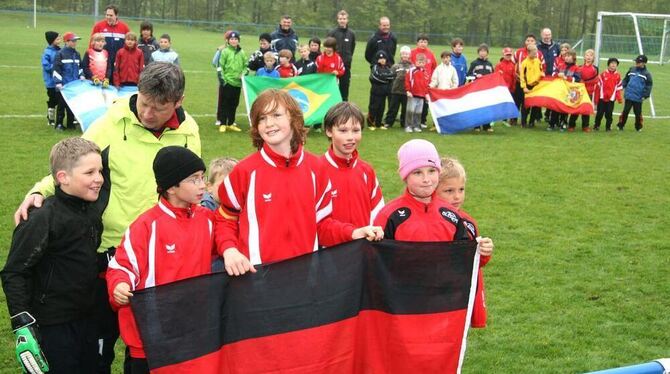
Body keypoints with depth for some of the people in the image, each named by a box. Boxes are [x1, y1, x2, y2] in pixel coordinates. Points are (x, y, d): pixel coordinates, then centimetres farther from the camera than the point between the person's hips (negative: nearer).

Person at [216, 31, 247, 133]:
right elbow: (220, 66, -3)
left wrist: (244, 74, -2)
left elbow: (246, 66, 15)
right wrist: (221, 77, -10)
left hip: (237, 82, 4)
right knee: (224, 104, -1)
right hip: (226, 82, -4)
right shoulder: (225, 51, -1)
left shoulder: (242, 52, 10)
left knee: (234, 104, 9)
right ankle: (223, 124, 4)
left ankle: (231, 124, 18)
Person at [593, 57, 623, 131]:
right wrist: (596, 98, 0)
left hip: (611, 98, 1)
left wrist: (619, 98, 0)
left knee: (609, 113, 3)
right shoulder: (603, 74, -3)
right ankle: (596, 125, 18)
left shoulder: (618, 76, 2)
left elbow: (618, 88, 6)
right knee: (599, 113, 5)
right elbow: (598, 86, 0)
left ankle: (608, 127, 13)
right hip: (602, 97, -1)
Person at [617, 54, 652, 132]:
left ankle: (638, 127, 22)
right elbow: (625, 80, 15)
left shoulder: (646, 74, -2)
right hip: (628, 96, 2)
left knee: (638, 113, 8)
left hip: (638, 98, -2)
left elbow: (649, 86, -2)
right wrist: (623, 87, 4)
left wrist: (645, 96, -9)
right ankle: (620, 125, 9)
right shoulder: (631, 70, 6)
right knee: (625, 111, 2)